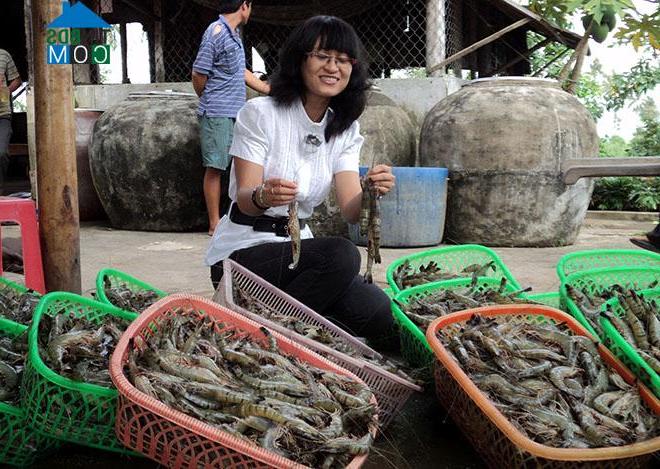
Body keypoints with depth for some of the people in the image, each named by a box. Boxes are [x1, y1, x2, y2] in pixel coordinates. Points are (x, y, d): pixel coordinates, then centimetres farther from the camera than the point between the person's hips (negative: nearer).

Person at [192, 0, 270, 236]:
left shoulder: (234, 34, 16)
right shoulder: (216, 33, -13)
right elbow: (198, 74, -12)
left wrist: (270, 90, 30)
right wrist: (209, 102, 5)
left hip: (236, 113, 9)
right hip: (217, 114, -9)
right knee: (214, 168, -2)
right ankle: (215, 224, 4)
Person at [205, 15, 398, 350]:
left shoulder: (345, 129, 5)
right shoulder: (260, 113, -11)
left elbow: (350, 210, -8)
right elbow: (244, 199, -16)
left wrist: (371, 192, -31)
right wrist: (262, 197, -40)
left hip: (296, 247, 6)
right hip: (242, 251, -5)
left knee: (383, 320, -13)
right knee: (342, 255, -31)